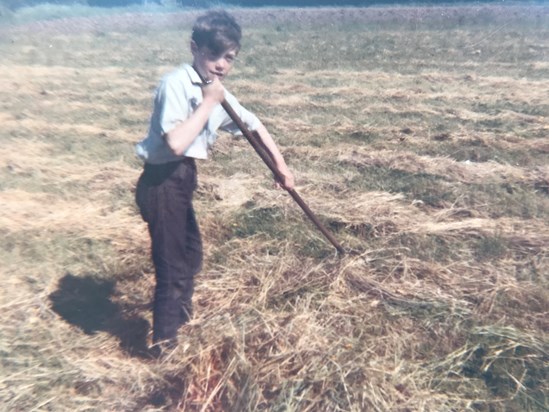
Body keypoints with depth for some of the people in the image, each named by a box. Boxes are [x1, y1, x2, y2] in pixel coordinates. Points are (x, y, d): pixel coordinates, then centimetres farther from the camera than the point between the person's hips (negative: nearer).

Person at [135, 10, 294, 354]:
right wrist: (207, 103, -22)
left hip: (182, 179, 10)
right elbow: (177, 143, -30)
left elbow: (254, 125, 18)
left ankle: (181, 320, 50)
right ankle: (165, 343, 23)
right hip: (162, 182, -9)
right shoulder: (177, 83, -18)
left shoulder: (219, 94, 8)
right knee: (173, 265, 0)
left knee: (191, 254, 25)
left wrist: (280, 164, 16)